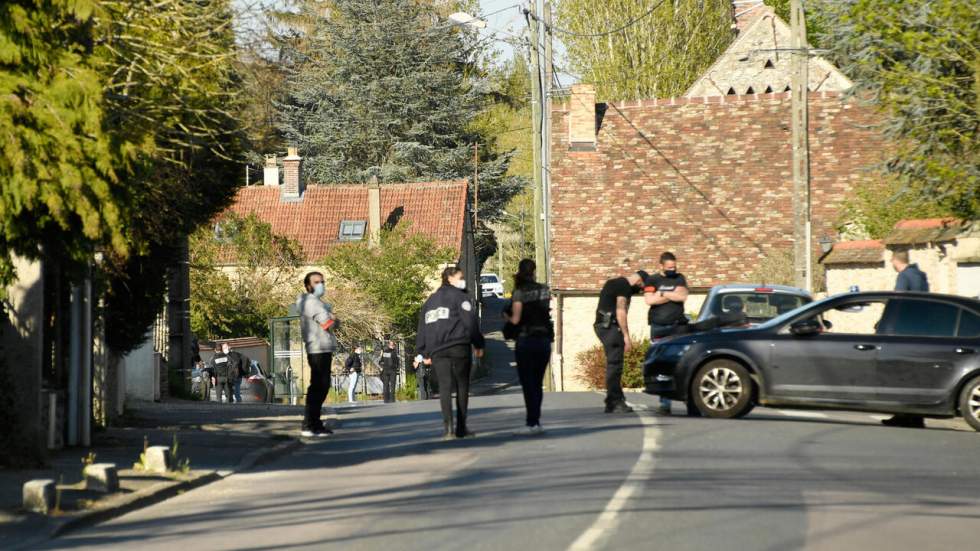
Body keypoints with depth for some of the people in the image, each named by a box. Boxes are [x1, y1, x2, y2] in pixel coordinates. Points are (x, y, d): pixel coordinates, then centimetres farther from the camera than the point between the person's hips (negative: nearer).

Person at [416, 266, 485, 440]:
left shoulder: (430, 301, 21)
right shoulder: (460, 296, 2)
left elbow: (422, 328, 19)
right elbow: (471, 321, -7)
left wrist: (424, 353, 20)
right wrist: (478, 344, 1)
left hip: (437, 351, 4)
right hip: (459, 347, -4)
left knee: (444, 387, -3)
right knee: (462, 386, 5)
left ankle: (448, 426, -20)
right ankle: (461, 427, 4)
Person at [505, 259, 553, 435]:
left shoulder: (520, 292, -9)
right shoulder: (545, 290, 4)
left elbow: (516, 319, -12)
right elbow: (548, 311, 5)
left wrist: (506, 316, 8)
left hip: (525, 340, -4)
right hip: (544, 339, 4)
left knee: (528, 383, 0)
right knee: (537, 383, 12)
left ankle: (533, 423, -5)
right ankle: (534, 421, 12)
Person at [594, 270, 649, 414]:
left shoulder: (616, 282, 21)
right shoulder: (624, 286, -10)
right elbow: (620, 311, -16)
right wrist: (626, 336, -15)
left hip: (602, 325, 10)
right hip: (610, 326, -10)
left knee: (614, 364, 12)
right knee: (614, 364, -11)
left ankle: (614, 401, 14)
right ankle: (614, 403, -14)